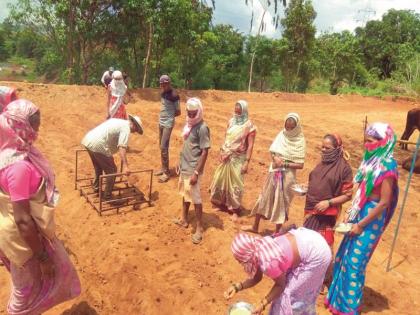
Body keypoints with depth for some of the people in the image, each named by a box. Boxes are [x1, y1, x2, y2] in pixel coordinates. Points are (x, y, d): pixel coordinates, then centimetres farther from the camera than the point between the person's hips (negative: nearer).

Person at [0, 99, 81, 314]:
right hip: (25, 237, -9)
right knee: (29, 287, 15)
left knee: (55, 271, 27)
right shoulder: (19, 166, -32)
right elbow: (22, 220, -28)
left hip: (32, 230, 9)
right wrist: (42, 256, -19)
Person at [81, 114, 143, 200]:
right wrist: (125, 166, -27)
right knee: (111, 170, 4)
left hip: (87, 140, 10)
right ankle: (108, 196, 13)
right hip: (98, 145, -10)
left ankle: (96, 187, 43)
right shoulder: (126, 128, -6)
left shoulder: (118, 121, 23)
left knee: (98, 167, 30)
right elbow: (122, 147, -20)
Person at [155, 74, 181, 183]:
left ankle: (166, 172, -1)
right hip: (161, 122, 8)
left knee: (164, 147, -9)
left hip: (168, 123, -8)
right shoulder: (163, 93, 9)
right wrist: (162, 116, 6)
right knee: (161, 146, 13)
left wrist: (169, 116, 3)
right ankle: (163, 168, 24)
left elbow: (178, 112, -9)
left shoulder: (174, 95, -15)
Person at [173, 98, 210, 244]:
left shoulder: (202, 128, -19)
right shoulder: (188, 124, 5)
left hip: (193, 169, -8)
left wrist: (197, 173, -21)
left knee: (195, 198, 0)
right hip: (184, 167, 8)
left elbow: (205, 152, -19)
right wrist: (180, 163, 16)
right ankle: (184, 219, 38)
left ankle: (200, 228, 12)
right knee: (185, 194, 20)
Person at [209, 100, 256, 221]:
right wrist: (221, 152, 9)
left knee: (235, 184, 2)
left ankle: (235, 210, 18)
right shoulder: (231, 121, 4)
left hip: (238, 159, -5)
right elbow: (226, 138, 11)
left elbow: (250, 145, -14)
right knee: (221, 180, 13)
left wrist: (247, 162, -18)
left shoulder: (249, 126, -13)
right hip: (226, 157, 6)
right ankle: (222, 203, 33)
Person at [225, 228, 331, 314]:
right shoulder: (256, 248, -6)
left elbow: (280, 285, -11)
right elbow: (257, 278, 5)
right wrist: (237, 287, -5)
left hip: (316, 255, -8)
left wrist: (263, 304, -9)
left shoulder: (268, 263, -31)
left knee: (290, 291, 4)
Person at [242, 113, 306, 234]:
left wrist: (285, 164, -20)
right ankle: (255, 227, 31)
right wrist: (275, 157, -16)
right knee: (264, 198, 14)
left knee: (280, 203, 6)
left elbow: (300, 165, -12)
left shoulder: (300, 142, -11)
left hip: (287, 176, -4)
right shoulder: (281, 135, 0)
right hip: (273, 173, 5)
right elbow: (272, 151, 5)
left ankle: (277, 232, 24)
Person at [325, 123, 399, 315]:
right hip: (359, 213, 8)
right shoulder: (372, 160, 5)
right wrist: (349, 212, 9)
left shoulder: (387, 167, -19)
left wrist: (361, 225, -16)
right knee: (344, 257, 17)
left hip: (371, 218, -8)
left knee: (354, 261, 2)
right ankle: (337, 296, 35)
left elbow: (384, 202, -20)